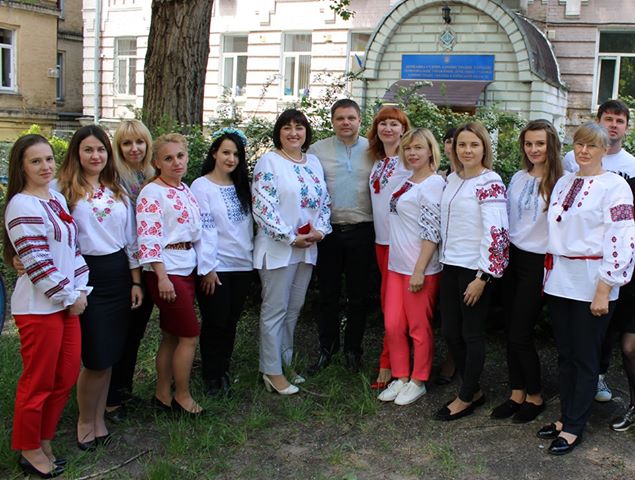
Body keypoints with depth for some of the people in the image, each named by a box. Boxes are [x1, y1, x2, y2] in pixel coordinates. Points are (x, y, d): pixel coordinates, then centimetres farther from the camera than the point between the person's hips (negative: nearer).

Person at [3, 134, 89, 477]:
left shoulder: (58, 199, 12)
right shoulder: (22, 206, -14)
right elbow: (37, 263, -19)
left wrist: (80, 289, 4)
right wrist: (69, 296, -11)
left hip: (67, 302, 8)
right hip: (38, 307, -8)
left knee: (66, 377, 13)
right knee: (38, 382, 3)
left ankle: (44, 440, 30)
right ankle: (29, 450, 22)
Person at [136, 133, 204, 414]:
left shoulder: (185, 189, 12)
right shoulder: (152, 193, -12)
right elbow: (148, 238, -18)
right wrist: (162, 277, -23)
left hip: (186, 269, 8)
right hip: (166, 271, -8)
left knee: (171, 336, 13)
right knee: (190, 335, -3)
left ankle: (163, 394, 24)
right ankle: (182, 396, 12)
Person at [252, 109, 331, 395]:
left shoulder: (314, 163, 13)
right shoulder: (269, 162, -8)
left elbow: (324, 201, 15)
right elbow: (262, 206, -16)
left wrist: (320, 230, -3)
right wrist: (290, 237, -17)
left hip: (307, 248, 7)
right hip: (278, 248, -7)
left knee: (294, 309, 15)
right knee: (275, 310, -1)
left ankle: (285, 362, 27)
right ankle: (272, 371, 7)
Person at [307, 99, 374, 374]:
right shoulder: (318, 150, 3)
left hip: (361, 231, 0)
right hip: (328, 230, 0)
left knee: (358, 295, 9)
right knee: (328, 294, 10)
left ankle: (353, 349, 23)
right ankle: (327, 348, 23)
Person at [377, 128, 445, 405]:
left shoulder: (434, 183, -12)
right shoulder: (408, 181, 12)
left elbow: (432, 232, -16)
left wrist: (419, 270, -18)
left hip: (420, 268, -7)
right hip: (397, 265, 8)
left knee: (419, 328, 5)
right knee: (392, 325, 9)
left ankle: (418, 382, 19)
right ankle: (401, 378, 24)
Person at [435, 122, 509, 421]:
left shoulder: (490, 183, -12)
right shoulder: (452, 179, 10)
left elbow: (495, 232, -18)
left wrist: (482, 277, -19)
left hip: (475, 269, -8)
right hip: (451, 265, 8)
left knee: (472, 334, 4)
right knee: (450, 331, 12)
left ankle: (466, 398, 19)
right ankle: (474, 390, 29)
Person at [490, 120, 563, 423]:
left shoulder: (559, 183, -11)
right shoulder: (519, 178, 9)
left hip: (538, 263, -6)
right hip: (512, 258, 6)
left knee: (520, 335, -3)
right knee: (511, 332, 10)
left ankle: (535, 397, 17)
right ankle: (517, 394, 23)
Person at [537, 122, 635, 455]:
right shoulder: (563, 183, 12)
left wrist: (604, 290, -17)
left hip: (591, 284, -6)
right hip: (559, 279, 6)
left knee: (585, 357, 3)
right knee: (565, 353, 13)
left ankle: (573, 428, 13)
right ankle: (565, 417, 25)